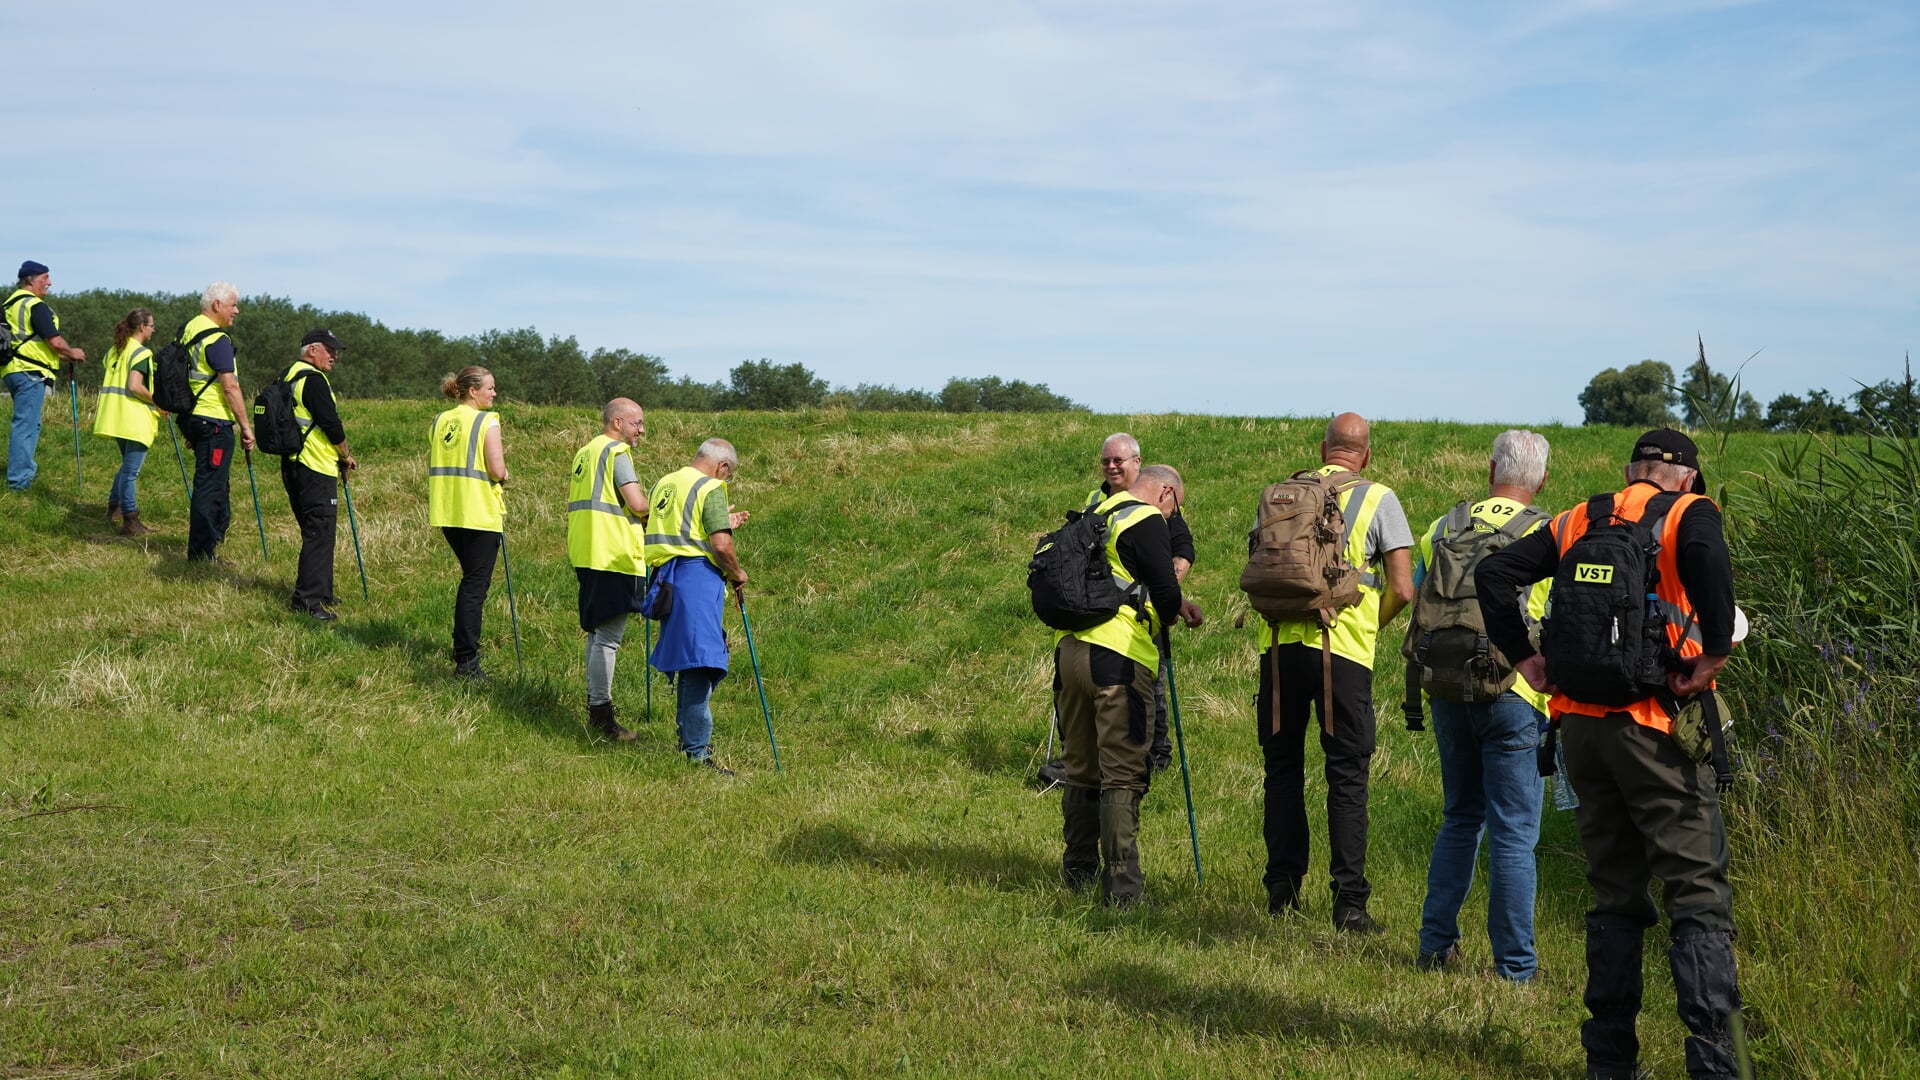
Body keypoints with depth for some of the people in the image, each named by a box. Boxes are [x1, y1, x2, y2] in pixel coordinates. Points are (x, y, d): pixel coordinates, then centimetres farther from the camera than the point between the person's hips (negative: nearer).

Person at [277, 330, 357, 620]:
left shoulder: (289, 376, 17)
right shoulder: (314, 379, -15)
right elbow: (331, 424, -17)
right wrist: (347, 456, -1)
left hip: (292, 464, 10)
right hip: (316, 468, -10)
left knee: (315, 531, 18)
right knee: (320, 533, -8)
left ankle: (321, 591, 25)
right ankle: (307, 599, -10)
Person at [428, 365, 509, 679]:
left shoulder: (439, 421, 9)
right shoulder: (487, 421, -10)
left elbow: (430, 465, 10)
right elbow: (497, 470, -16)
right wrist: (504, 476, 4)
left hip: (447, 512, 7)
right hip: (480, 514, -7)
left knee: (470, 579, 23)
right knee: (476, 584, -3)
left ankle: (464, 645, 30)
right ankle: (466, 660, -5)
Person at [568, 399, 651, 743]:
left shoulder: (585, 452, 18)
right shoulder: (617, 452, -10)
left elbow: (574, 500, 24)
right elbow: (637, 503, -20)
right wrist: (649, 516, 0)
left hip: (586, 554, 10)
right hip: (613, 556, -10)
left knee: (597, 631, 17)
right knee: (608, 637, -8)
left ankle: (594, 703, 22)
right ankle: (601, 713, -7)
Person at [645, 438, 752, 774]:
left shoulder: (663, 484, 21)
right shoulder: (710, 489, -5)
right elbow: (721, 545, -15)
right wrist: (737, 574, 2)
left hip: (666, 577, 9)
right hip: (697, 576, -9)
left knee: (686, 662, 19)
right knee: (698, 664, -11)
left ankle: (689, 737, 29)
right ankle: (697, 752, -14)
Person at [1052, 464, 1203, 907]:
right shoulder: (1147, 521, -5)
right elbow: (1166, 591, -10)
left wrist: (1172, 603, 23)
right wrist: (1168, 615, 12)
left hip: (1068, 650, 8)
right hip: (1117, 654, -8)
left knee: (1081, 770, 16)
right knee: (1122, 773, -5)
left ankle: (1078, 872, 25)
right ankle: (1121, 884, -8)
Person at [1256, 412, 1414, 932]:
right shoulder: (1378, 499, 2)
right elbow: (1402, 589, -2)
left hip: (1279, 645, 3)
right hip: (1343, 648, -3)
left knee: (1282, 767, 14)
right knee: (1347, 775, 4)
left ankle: (1282, 888, 19)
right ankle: (1349, 901, 3)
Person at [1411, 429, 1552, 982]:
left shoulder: (1443, 528, 7)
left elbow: (1418, 612, 12)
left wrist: (1417, 690, 22)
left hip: (1449, 692, 4)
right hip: (1512, 696, -4)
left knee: (1459, 819, 18)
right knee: (1513, 833, 2)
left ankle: (1436, 943, 19)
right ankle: (1515, 966, 7)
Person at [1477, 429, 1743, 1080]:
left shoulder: (1577, 522, 15)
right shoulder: (1689, 512, 0)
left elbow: (1492, 573, 9)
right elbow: (1705, 555, -24)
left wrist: (1524, 659, 9)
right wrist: (1714, 653, -17)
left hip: (1581, 721, 5)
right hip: (1652, 725, -5)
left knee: (1615, 895, 14)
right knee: (1699, 897, -1)